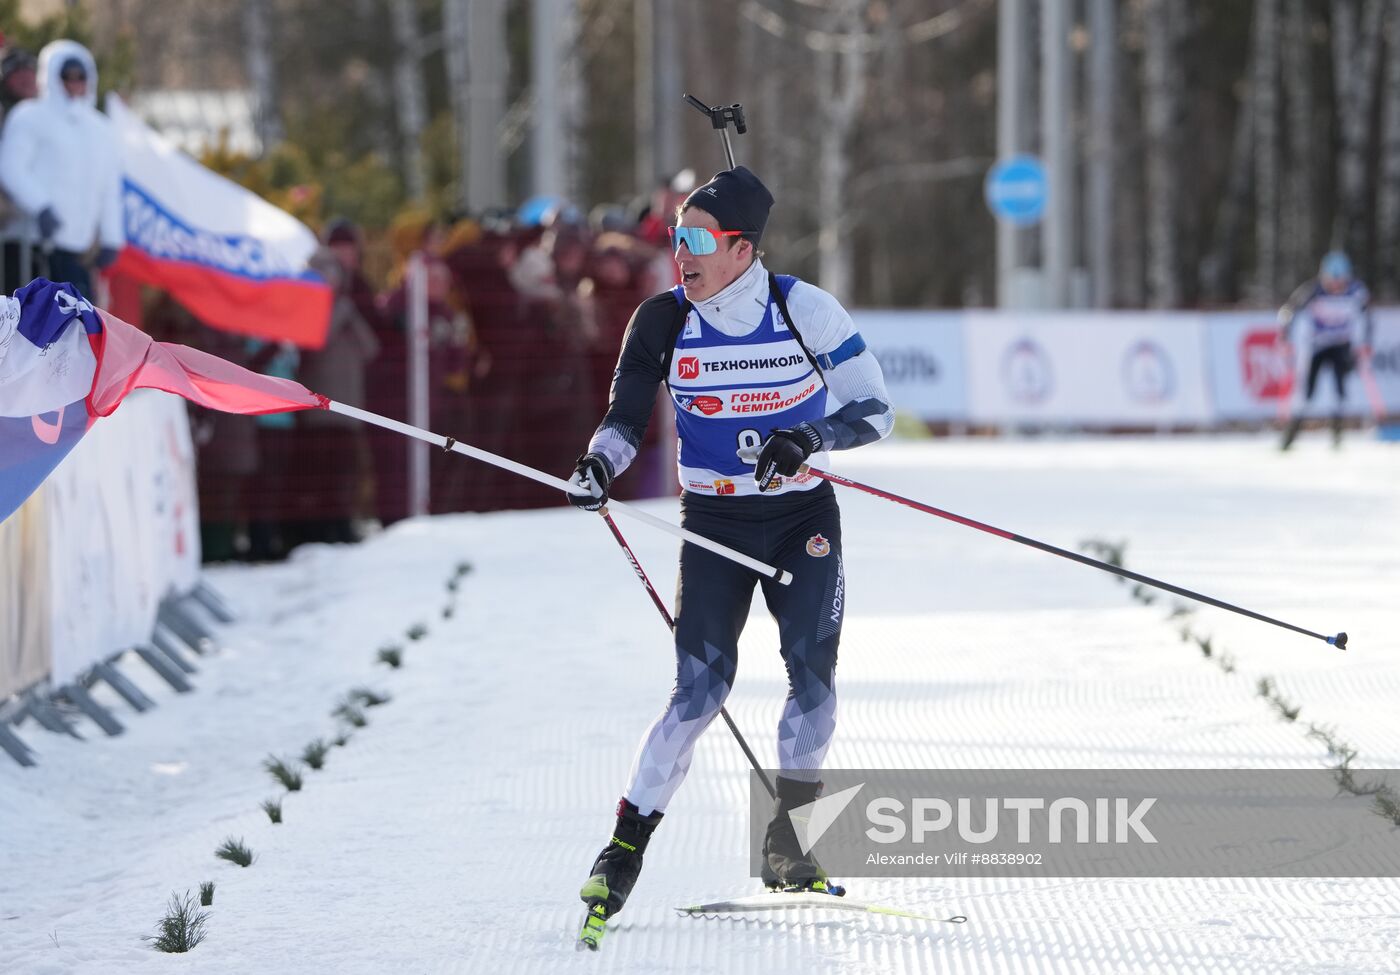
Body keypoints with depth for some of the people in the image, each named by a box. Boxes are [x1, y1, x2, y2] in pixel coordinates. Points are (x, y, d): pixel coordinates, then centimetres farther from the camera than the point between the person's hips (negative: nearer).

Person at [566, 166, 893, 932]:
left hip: (803, 520, 0)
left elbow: (875, 411, -8)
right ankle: (625, 847, -4)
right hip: (712, 524, 0)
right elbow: (627, 417, -1)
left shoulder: (804, 310, -11)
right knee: (701, 688, -12)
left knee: (814, 673, -12)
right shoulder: (663, 320, -8)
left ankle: (787, 844, 4)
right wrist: (598, 465, -22)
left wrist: (808, 439, -26)